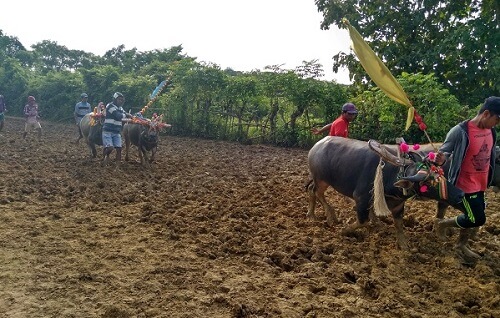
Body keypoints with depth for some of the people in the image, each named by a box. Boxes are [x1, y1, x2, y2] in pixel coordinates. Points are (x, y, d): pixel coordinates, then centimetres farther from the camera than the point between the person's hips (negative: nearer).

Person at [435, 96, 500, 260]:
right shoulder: (460, 131, -23)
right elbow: (444, 151, -16)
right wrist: (441, 159, -39)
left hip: (480, 185, 8)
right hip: (464, 185, -8)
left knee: (474, 218, 16)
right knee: (477, 220, -5)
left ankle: (461, 245, 37)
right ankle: (443, 223, 18)